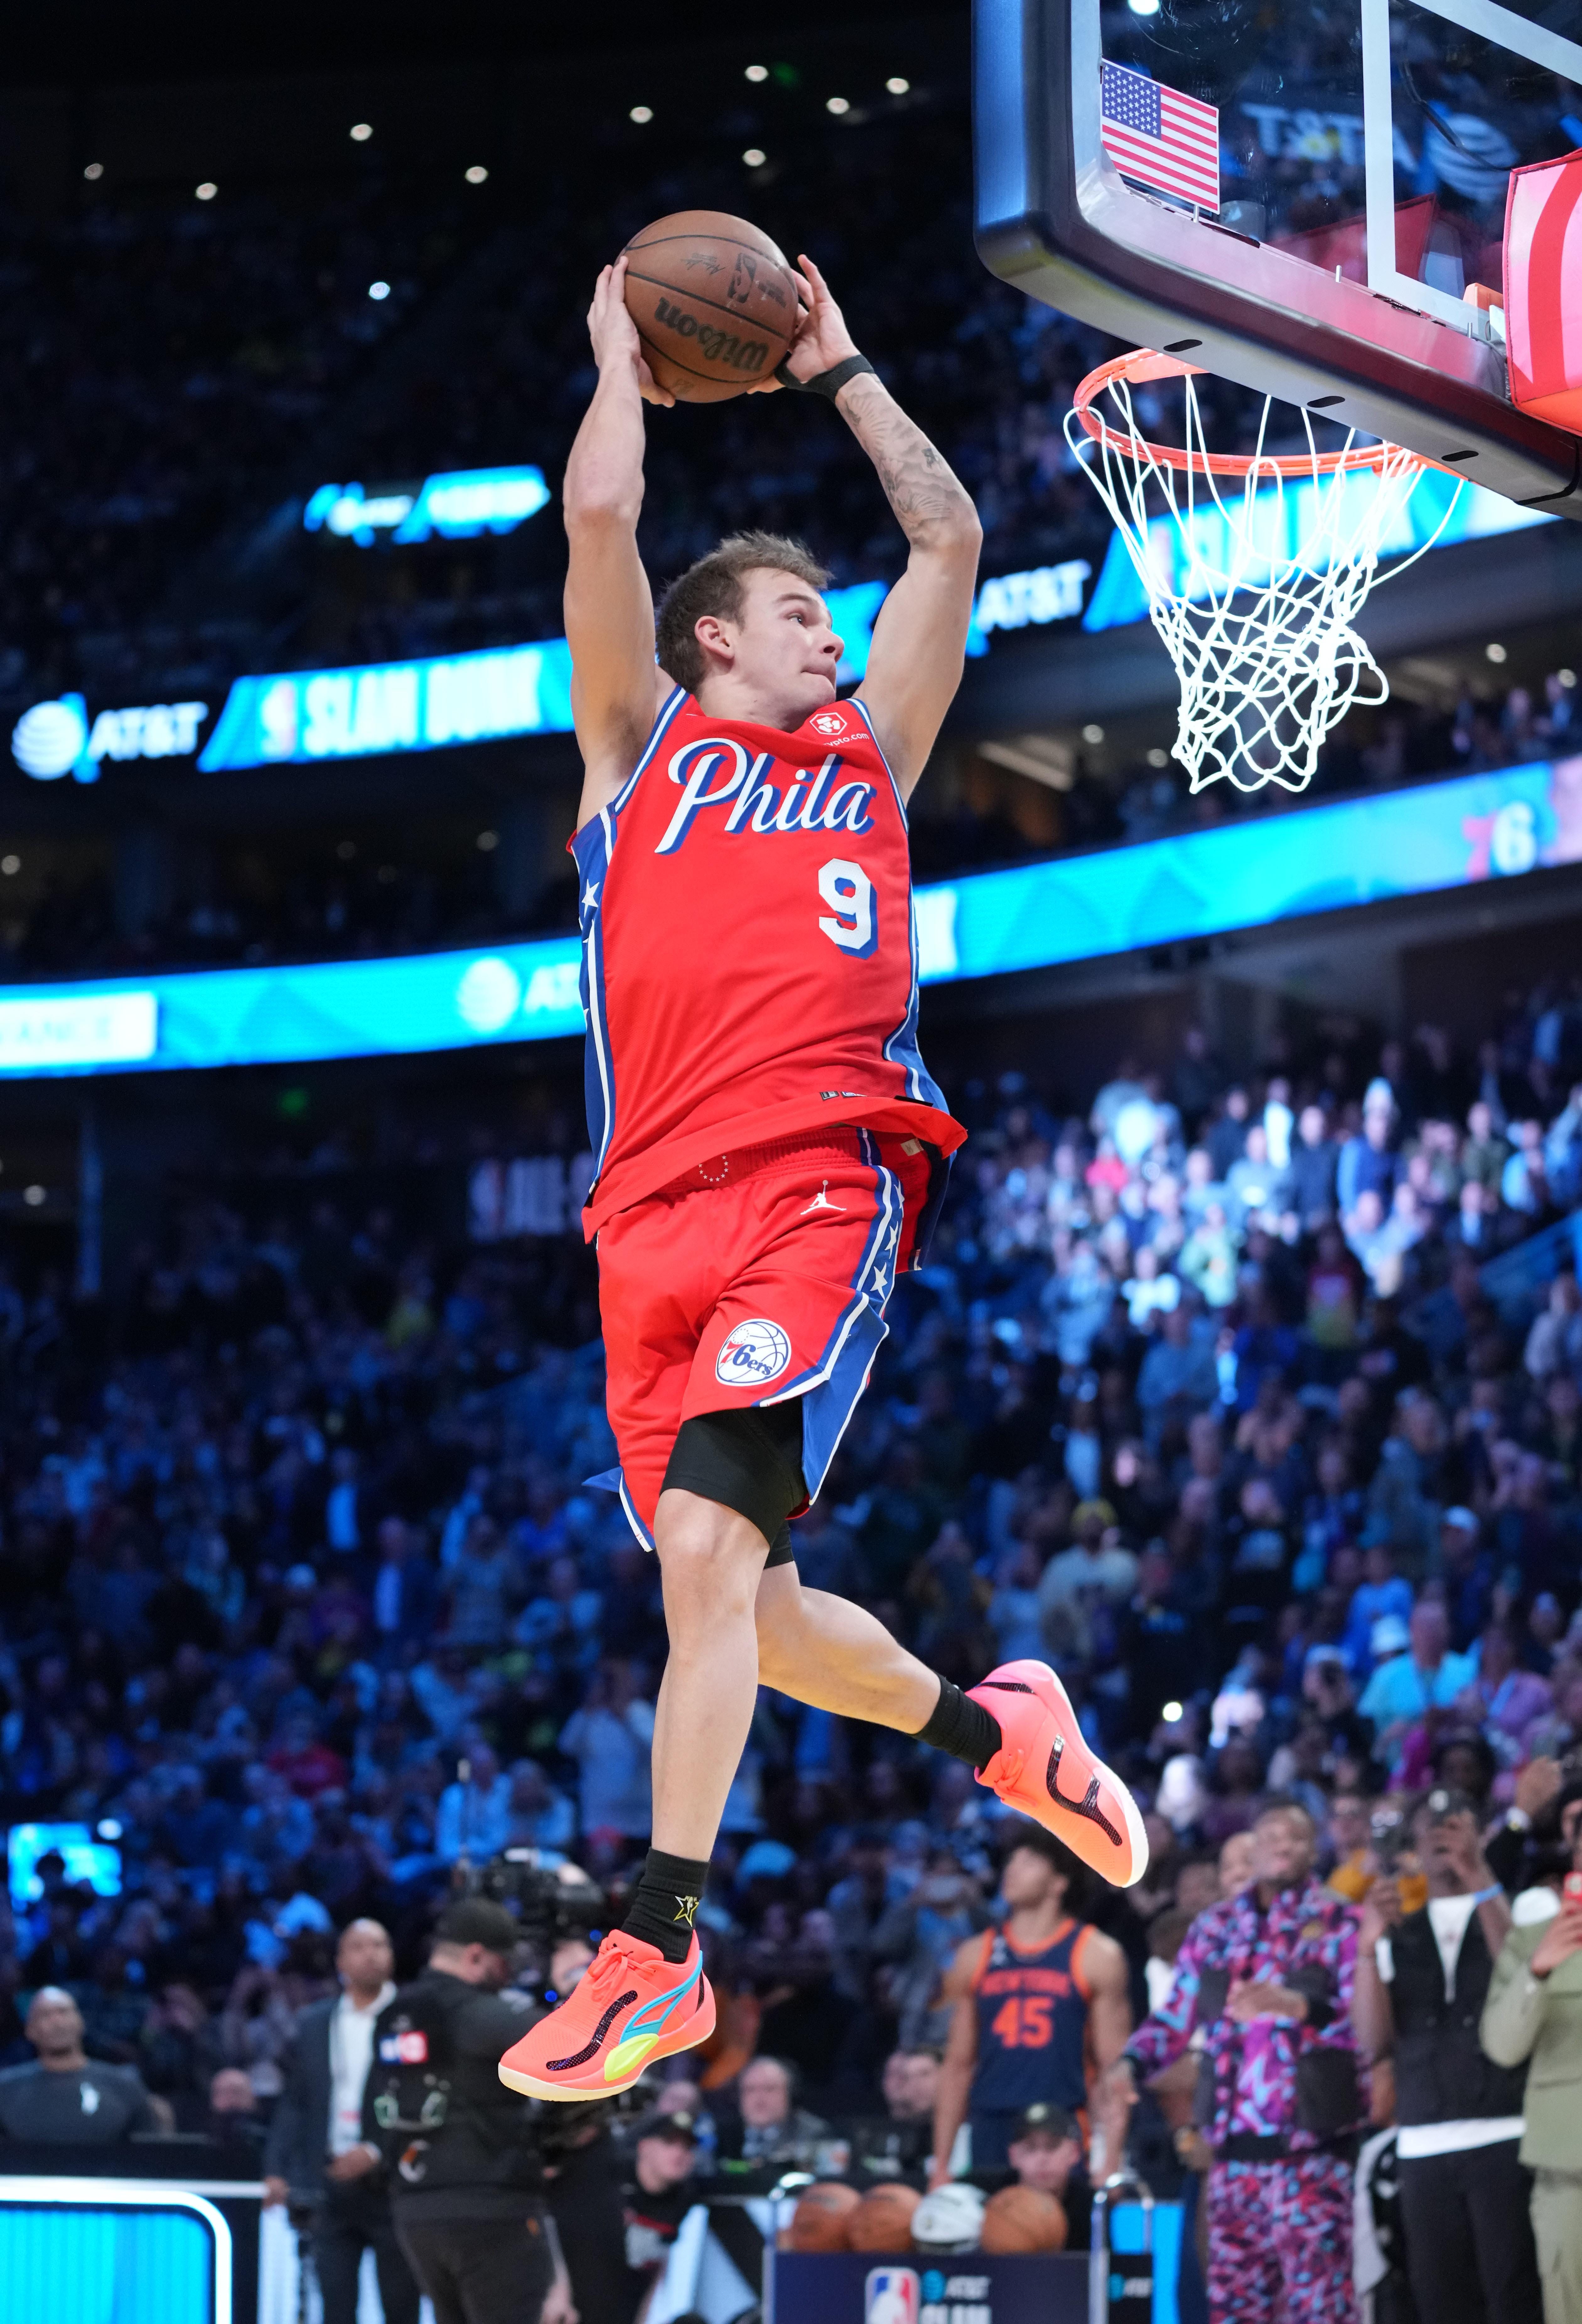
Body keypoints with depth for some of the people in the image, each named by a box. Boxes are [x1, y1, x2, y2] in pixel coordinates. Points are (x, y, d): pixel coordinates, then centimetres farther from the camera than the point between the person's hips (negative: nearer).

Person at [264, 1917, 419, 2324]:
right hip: (331, 2183, 3)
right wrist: (277, 2170, 0)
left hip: (391, 2181, -3)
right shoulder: (313, 2024, 11)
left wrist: (377, 2151, -16)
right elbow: (294, 2103, 11)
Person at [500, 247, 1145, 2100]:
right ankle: (991, 1728, 33)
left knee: (709, 1543, -20)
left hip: (823, 1182, -2)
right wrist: (623, 362, 22)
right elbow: (599, 513, 8)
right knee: (733, 1596, 6)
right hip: (660, 1211, 2)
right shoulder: (644, 742, 18)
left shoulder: (869, 757, 22)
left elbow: (953, 535, 26)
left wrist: (839, 375, 34)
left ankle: (657, 1955, -20)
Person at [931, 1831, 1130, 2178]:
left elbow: (1115, 2071, 1)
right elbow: (958, 2066, 15)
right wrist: (941, 2164, 9)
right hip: (991, 2133, 3)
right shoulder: (977, 1956, 13)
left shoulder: (1096, 1956, 3)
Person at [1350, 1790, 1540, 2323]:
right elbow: (1374, 2041, 5)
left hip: (1506, 2138, -3)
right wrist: (1369, 1948, -9)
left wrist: (1481, 1882, -17)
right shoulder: (1399, 1934, 16)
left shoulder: (1517, 1910, 7)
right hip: (1423, 2148, 4)